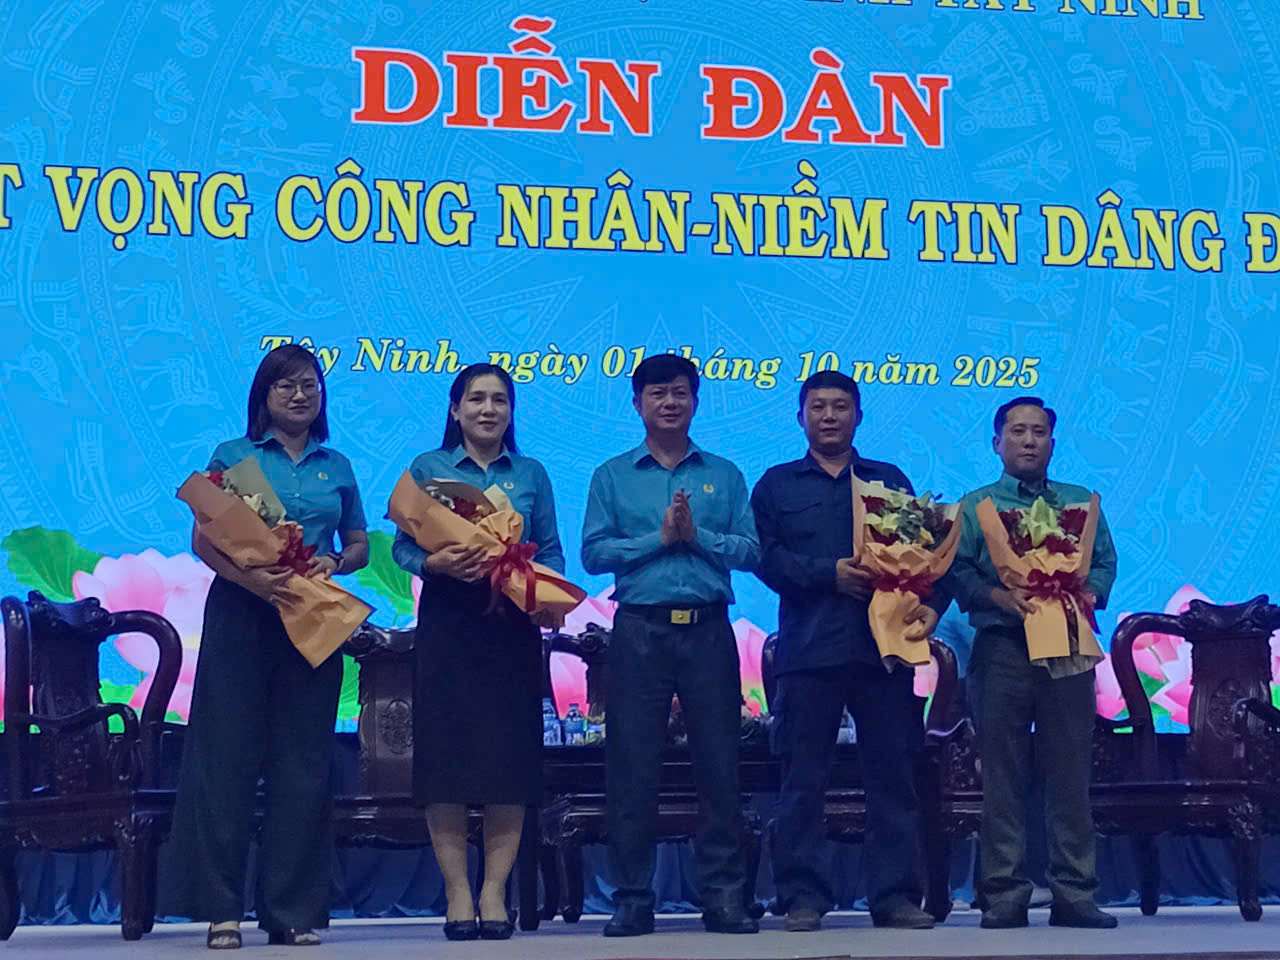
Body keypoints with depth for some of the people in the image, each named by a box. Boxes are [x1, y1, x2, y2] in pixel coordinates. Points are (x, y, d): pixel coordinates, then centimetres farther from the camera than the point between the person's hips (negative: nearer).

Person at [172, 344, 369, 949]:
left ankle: (293, 910, 6)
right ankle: (221, 908, -3)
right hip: (241, 616, -3)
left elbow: (359, 546, 17)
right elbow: (204, 540, -2)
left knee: (303, 761, 2)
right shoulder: (233, 456, 5)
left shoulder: (337, 467, 15)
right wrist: (250, 577, -20)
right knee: (229, 755, -5)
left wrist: (335, 563, -6)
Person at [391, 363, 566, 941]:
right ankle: (457, 893, 2)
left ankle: (495, 891, 5)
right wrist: (436, 563, -20)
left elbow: (552, 552, 9)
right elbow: (403, 545, 1)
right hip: (447, 622, -1)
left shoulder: (531, 475, 12)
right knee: (445, 754, -5)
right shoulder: (428, 468, 7)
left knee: (510, 756, -2)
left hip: (513, 624, 2)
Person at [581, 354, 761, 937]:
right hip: (639, 628, -1)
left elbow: (750, 550, 2)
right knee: (631, 764, -1)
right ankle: (632, 898, 5)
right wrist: (658, 538, -9)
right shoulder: (612, 477, 10)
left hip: (708, 628, 1)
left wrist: (696, 535, -11)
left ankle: (724, 895, 5)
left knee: (718, 762, 0)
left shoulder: (723, 475, 12)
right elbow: (593, 553, -1)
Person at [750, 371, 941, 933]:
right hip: (808, 649, -1)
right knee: (803, 779, -1)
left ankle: (896, 895, 4)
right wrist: (831, 573, -13)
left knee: (893, 774, 0)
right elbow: (766, 557, 1)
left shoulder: (890, 481, 18)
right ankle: (802, 897, 4)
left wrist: (927, 602, -10)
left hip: (884, 646, 1)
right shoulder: (777, 485, 13)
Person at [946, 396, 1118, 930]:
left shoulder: (1082, 503, 17)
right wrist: (998, 595, -16)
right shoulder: (976, 506, 11)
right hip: (1002, 649, -1)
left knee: (1070, 773, -1)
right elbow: (957, 573, 2)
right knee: (1003, 775, -2)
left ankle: (1074, 895, 2)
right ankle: (1004, 898, 0)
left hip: (1069, 648, 1)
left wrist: (1090, 591, -10)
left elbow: (1105, 563, 11)